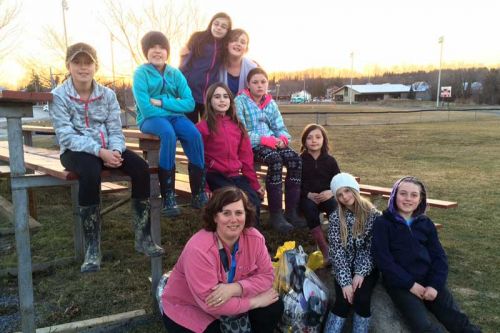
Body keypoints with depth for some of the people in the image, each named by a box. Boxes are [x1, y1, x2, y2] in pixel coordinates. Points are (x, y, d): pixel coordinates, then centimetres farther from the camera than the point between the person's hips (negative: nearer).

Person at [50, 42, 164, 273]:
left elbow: (116, 130, 2)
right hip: (76, 151, -4)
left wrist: (114, 150, -22)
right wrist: (99, 151, -28)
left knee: (140, 167, -23)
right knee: (91, 172, -38)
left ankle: (143, 237, -13)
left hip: (107, 149, 4)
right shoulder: (59, 96, -5)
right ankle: (92, 247, -29)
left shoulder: (107, 94, 5)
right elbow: (66, 136, -15)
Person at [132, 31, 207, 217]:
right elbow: (146, 109, -14)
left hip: (174, 116, 4)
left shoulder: (175, 74, 8)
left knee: (194, 135, -27)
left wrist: (162, 102, -13)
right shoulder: (141, 73, -3)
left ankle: (198, 194, -20)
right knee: (168, 134, -36)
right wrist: (172, 107, -8)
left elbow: (189, 103, -3)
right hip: (150, 119, -4)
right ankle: (168, 198, -34)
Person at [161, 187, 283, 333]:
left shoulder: (254, 238, -17)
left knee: (273, 306, -11)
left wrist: (235, 288, -31)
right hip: (187, 309, -5)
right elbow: (209, 303, -34)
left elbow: (267, 276, -13)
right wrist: (255, 301, -27)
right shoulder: (198, 250, -35)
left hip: (230, 297, 5)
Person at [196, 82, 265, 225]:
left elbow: (246, 157, 13)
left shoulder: (237, 125, 14)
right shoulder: (203, 127, -3)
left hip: (236, 175, 5)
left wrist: (255, 184, 10)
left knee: (255, 202, -17)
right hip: (215, 176, -5)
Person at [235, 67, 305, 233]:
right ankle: (275, 214, -29)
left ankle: (291, 211, -17)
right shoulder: (240, 101, -3)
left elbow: (280, 127, 13)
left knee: (296, 159, -22)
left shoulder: (271, 103, 15)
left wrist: (282, 138, -11)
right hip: (251, 145, -6)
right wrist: (265, 139, -20)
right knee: (275, 160, -34)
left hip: (273, 143, 6)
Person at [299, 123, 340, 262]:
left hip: (326, 196, 2)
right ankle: (325, 251, -38)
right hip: (306, 197, -1)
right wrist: (308, 195, -17)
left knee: (335, 207, -31)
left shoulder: (330, 160, 9)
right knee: (309, 207, -34)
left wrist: (331, 192, -16)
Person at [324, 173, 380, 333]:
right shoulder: (335, 217, -5)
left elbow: (371, 248, -7)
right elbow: (336, 250, -11)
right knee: (343, 301, -23)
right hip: (344, 267, 0)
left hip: (366, 268, 0)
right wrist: (345, 281, -20)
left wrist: (361, 273, -19)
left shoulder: (373, 214, -5)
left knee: (362, 299, -25)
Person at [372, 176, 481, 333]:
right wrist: (410, 284, -14)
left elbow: (439, 256, 7)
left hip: (428, 280, 4)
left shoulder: (426, 223, 11)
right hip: (399, 283, -4)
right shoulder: (383, 223, -3)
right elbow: (383, 259, -10)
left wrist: (435, 284, -8)